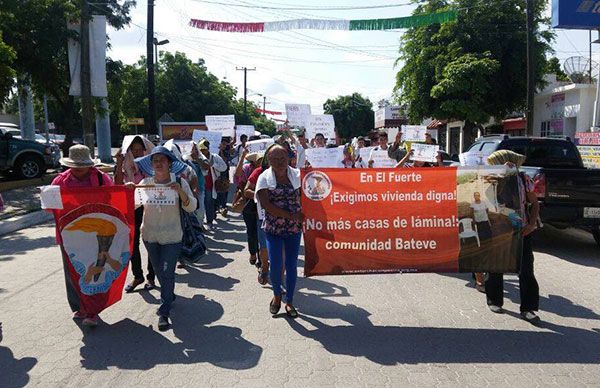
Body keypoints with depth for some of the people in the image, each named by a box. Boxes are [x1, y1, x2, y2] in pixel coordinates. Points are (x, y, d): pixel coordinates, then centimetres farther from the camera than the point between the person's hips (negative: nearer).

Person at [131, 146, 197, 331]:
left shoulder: (179, 183, -9)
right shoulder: (146, 183, -2)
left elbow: (191, 207, -13)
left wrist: (180, 191, -28)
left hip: (172, 237, -4)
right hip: (150, 235, 4)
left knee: (167, 272, -3)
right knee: (159, 272, 20)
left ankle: (164, 312, 10)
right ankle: (169, 296, 44)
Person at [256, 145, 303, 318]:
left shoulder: (297, 175, 1)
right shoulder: (264, 178, -5)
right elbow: (265, 204, -15)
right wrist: (291, 216, -19)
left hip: (294, 228, 2)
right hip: (273, 229, -2)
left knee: (292, 266, 7)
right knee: (276, 266, -3)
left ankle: (289, 301, 25)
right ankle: (277, 295, 27)